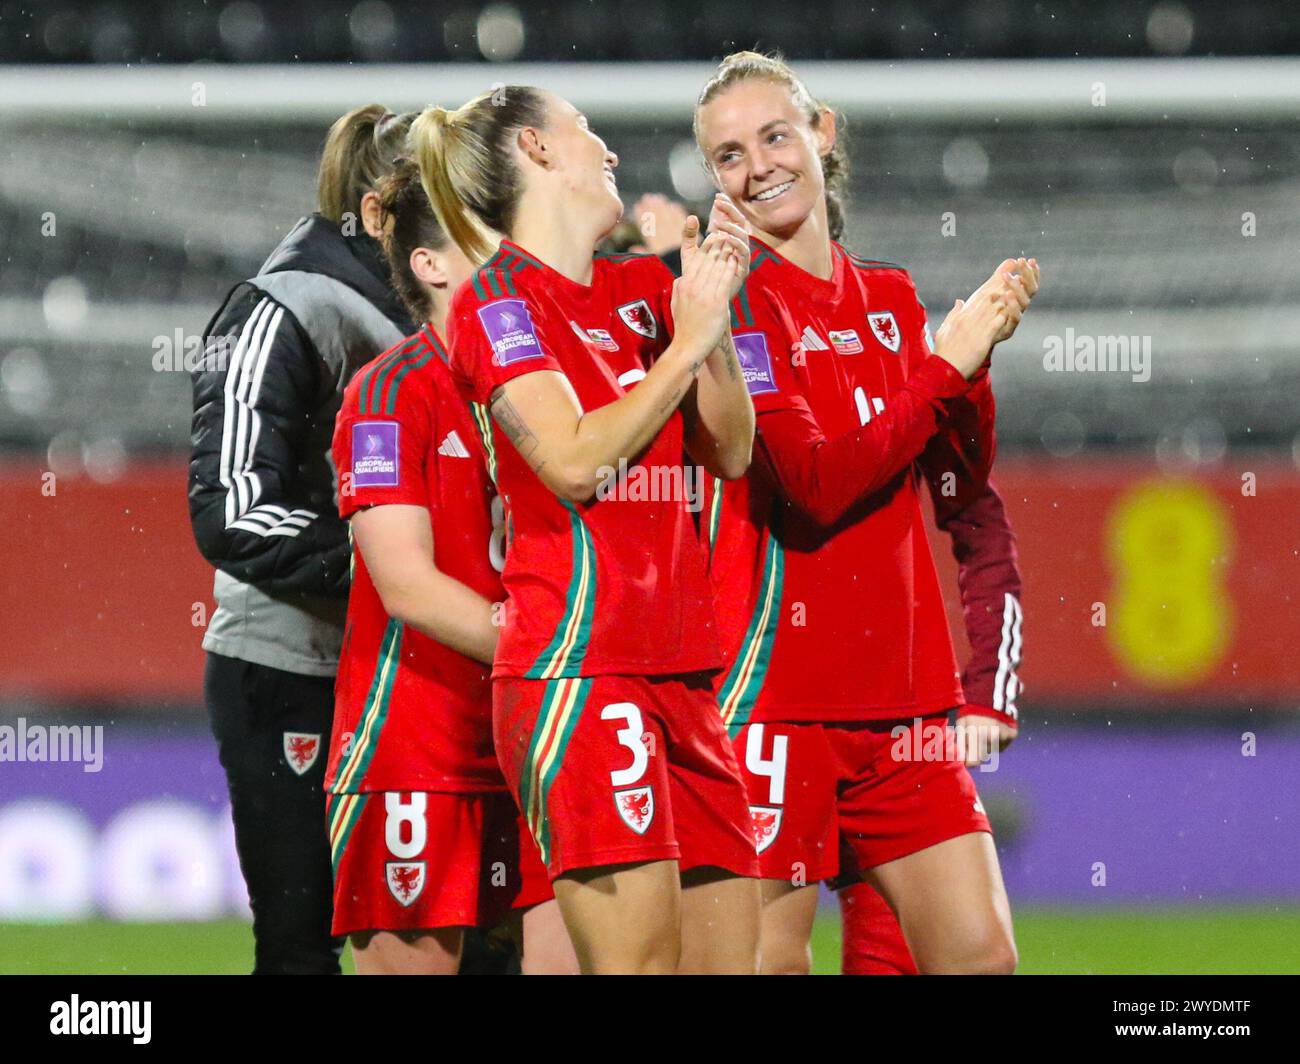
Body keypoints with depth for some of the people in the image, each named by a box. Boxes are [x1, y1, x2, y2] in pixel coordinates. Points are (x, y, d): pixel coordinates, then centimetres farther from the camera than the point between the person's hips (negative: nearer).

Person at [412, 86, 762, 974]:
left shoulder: (641, 291, 17)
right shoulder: (499, 299, -3)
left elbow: (731, 453, 17)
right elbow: (572, 460, -14)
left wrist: (716, 318, 4)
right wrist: (687, 341, -7)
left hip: (677, 673, 8)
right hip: (576, 670, -8)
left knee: (732, 955, 2)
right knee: (639, 958, -15)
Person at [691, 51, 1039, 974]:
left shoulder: (891, 298, 13)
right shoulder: (734, 298, -7)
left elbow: (962, 482, 10)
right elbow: (813, 484, -17)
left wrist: (975, 356, -4)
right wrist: (944, 364, -13)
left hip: (901, 691, 6)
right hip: (775, 683, -6)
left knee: (981, 952, 0)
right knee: (768, 958, -5)